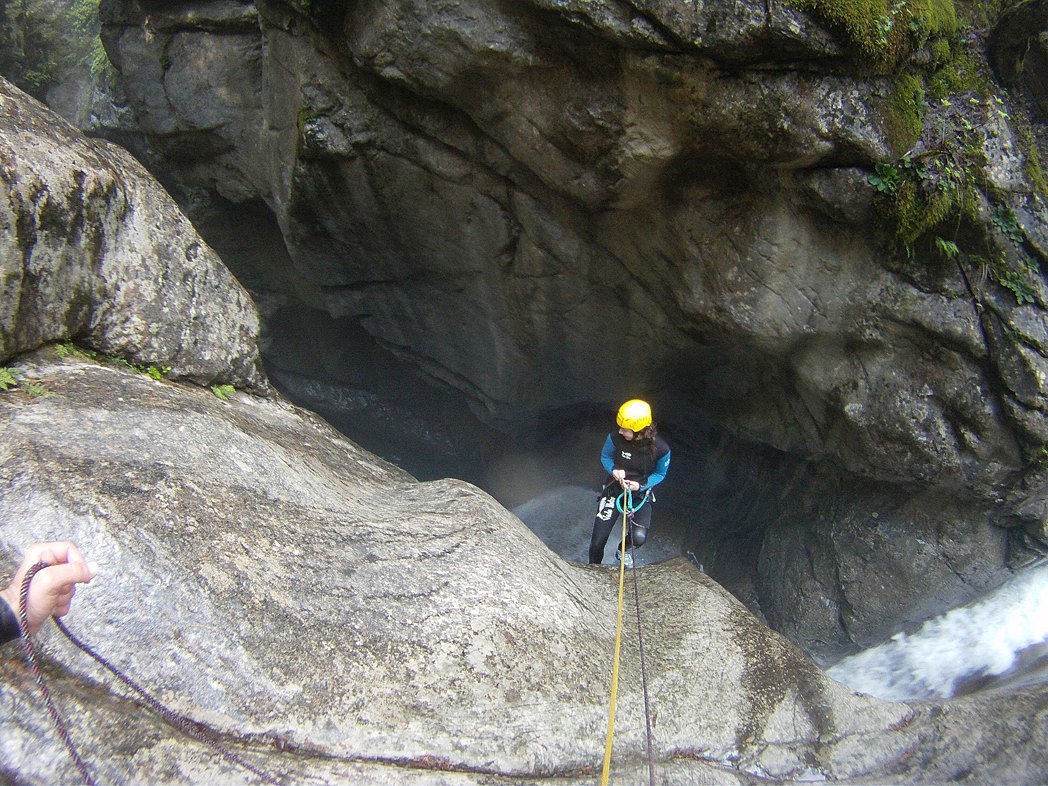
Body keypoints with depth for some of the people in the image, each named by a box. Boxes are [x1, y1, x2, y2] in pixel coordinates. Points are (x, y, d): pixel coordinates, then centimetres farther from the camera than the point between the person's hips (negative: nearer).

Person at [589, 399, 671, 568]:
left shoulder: (661, 449, -23)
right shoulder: (615, 438, -21)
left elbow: (660, 473, -4)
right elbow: (605, 457, 0)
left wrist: (641, 485, -21)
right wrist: (613, 470, -21)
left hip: (641, 495, 0)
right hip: (615, 489, 1)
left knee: (639, 537, -23)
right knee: (597, 541, -4)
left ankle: (623, 550, 16)